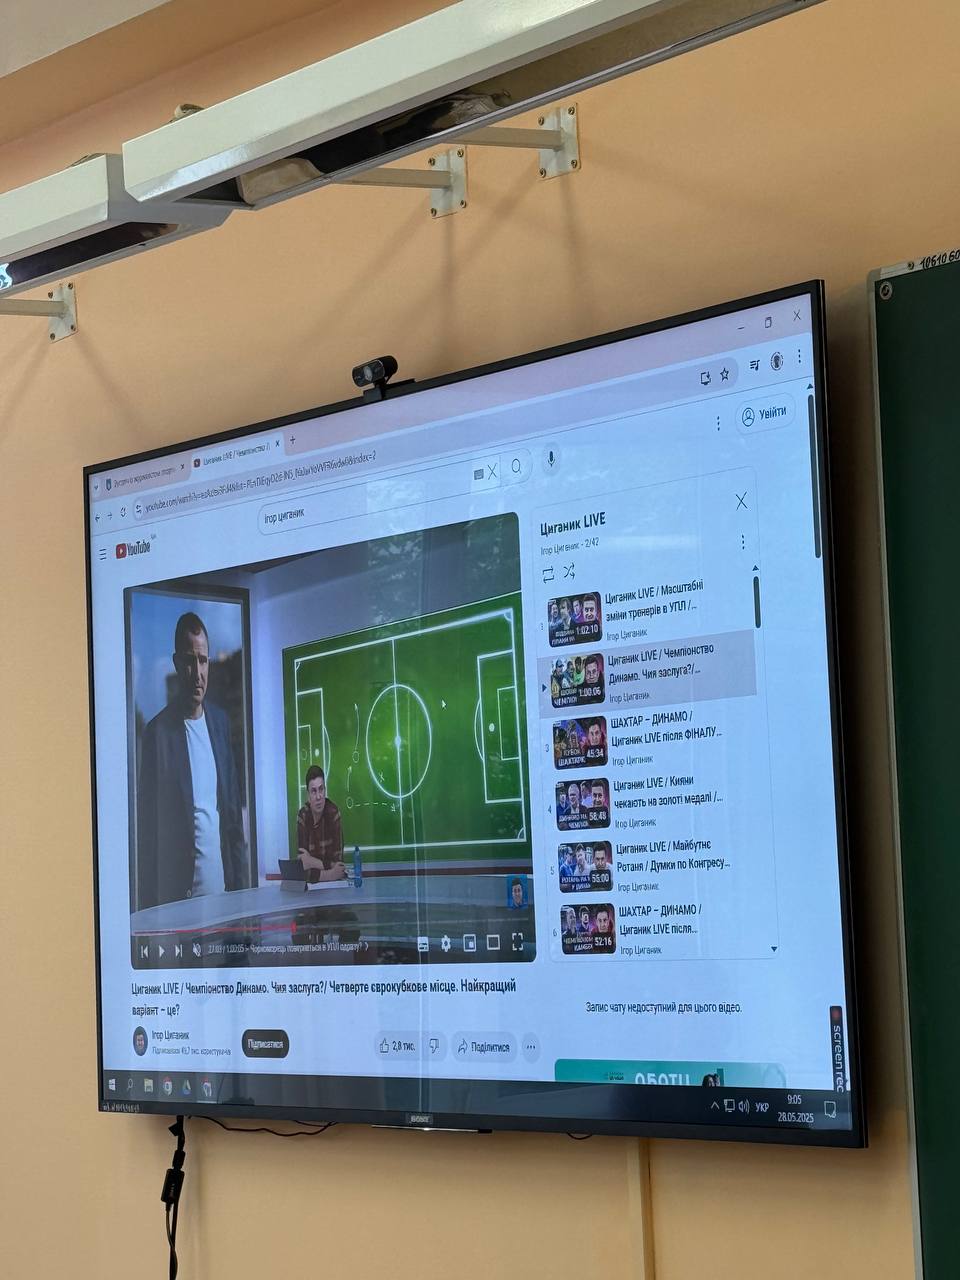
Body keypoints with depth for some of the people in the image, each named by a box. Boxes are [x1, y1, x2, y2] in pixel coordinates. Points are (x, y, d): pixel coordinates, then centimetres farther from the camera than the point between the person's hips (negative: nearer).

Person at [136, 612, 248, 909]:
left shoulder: (220, 722, 10)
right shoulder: (158, 731, -6)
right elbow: (147, 826, -5)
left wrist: (241, 882, 9)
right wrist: (148, 903, -7)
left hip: (220, 883, 5)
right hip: (177, 889, -5)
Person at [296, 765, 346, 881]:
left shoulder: (334, 813, -9)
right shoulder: (302, 817, -6)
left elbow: (337, 863, -9)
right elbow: (303, 867, -12)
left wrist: (314, 862, -18)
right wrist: (329, 874, -23)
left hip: (335, 884, 0)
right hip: (312, 884, 0)